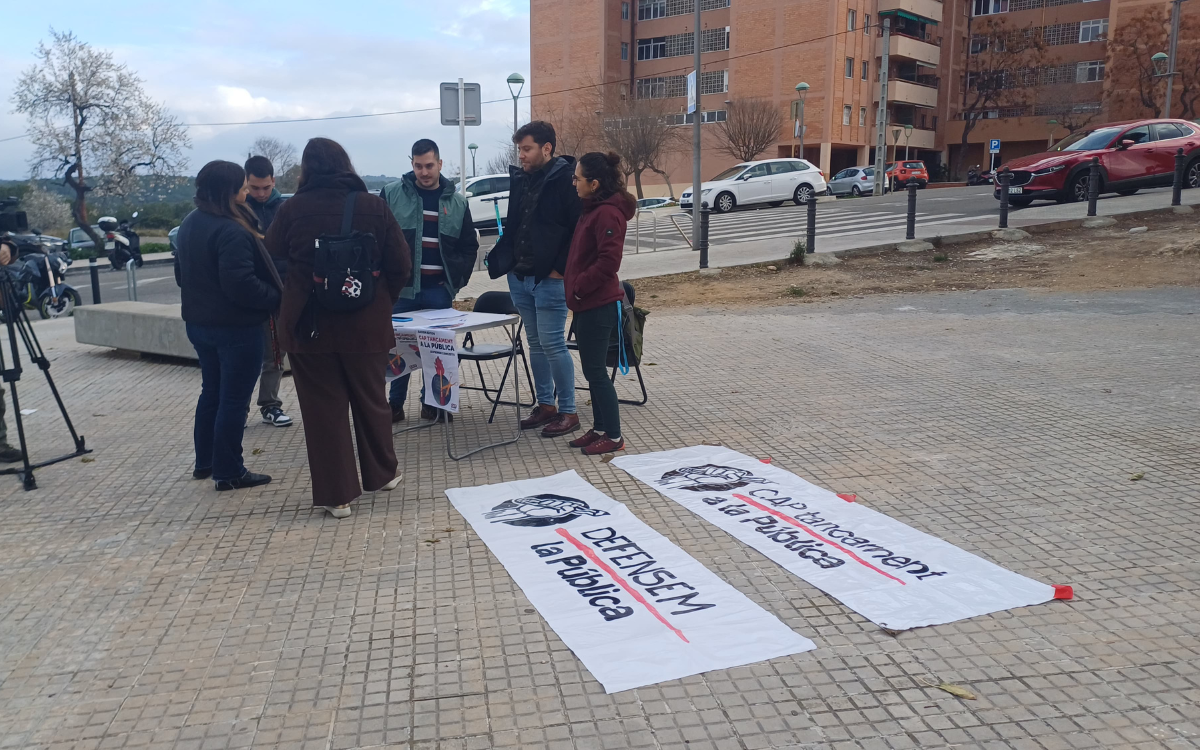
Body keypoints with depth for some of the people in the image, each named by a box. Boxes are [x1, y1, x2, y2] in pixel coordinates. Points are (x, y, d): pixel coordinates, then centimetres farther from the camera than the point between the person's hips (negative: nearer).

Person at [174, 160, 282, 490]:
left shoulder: (189, 225, 8)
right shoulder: (232, 232, -23)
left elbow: (181, 273, 17)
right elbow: (241, 284, -29)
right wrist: (276, 298, -17)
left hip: (199, 323, 9)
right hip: (236, 327, -9)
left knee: (211, 392, 21)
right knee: (234, 400, 1)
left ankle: (205, 462, 31)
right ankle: (229, 472, 8)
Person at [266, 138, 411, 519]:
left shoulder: (292, 209, -6)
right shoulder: (373, 206, -3)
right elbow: (401, 265, -3)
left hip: (308, 326, -1)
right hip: (366, 324, 2)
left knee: (323, 407, 6)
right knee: (371, 399, 18)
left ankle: (336, 494, 10)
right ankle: (381, 473, 34)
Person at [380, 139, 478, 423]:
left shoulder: (457, 202, 8)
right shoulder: (391, 194, 0)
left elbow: (469, 246, 14)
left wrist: (458, 279, 3)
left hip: (439, 290, 2)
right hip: (401, 288, -2)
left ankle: (432, 402, 19)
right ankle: (395, 404, 16)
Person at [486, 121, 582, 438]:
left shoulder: (566, 179, -11)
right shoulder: (520, 180, 11)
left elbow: (580, 229, -14)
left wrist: (561, 268, -16)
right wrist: (503, 261, 7)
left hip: (549, 279, -7)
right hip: (519, 278, 8)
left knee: (552, 344, -6)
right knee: (535, 344, 13)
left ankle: (568, 412, 5)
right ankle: (545, 405, 24)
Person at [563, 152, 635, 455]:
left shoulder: (607, 213, -17)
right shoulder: (593, 209, 14)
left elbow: (608, 261, -25)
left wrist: (578, 287, -17)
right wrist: (575, 287, 12)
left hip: (598, 305, -10)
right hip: (588, 303, 10)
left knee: (596, 371, -3)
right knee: (592, 370, 15)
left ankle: (613, 436, 6)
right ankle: (600, 428, 25)